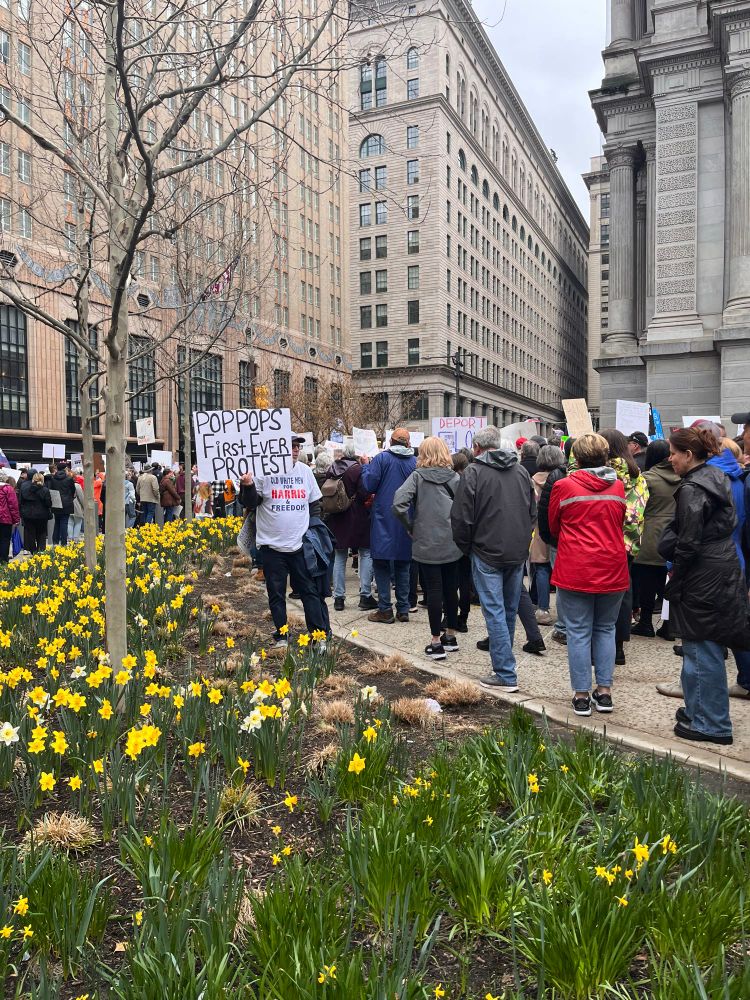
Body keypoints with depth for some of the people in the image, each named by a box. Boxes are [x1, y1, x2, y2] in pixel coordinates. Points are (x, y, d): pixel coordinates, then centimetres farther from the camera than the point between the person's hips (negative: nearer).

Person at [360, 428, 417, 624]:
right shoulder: (415, 462, 2)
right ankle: (403, 609, 17)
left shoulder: (382, 458, -9)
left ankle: (385, 610, 4)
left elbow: (368, 485, -10)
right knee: (403, 565, 13)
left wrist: (366, 465, 5)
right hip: (406, 522, 4)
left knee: (381, 564, 4)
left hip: (384, 519, -4)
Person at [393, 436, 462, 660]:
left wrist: (411, 526, -1)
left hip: (427, 543, -3)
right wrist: (456, 527, 9)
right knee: (451, 589, 13)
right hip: (452, 543, 3)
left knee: (434, 590, 2)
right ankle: (451, 636, 25)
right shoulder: (455, 477, 2)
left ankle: (436, 642, 7)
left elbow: (398, 503, -15)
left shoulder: (418, 476, -4)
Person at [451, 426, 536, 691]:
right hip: (518, 553, 6)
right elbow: (533, 512, 15)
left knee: (495, 612, -3)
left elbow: (461, 517, -10)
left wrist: (465, 546, 5)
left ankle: (505, 675, -2)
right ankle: (503, 660, 30)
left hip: (488, 553, -6)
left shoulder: (474, 472, -9)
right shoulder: (521, 471, 9)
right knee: (510, 610, 16)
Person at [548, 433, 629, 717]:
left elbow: (553, 527, 7)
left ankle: (581, 696, 9)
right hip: (612, 570, 3)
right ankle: (604, 692, 17)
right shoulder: (618, 487, 3)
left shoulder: (563, 486, -7)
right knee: (605, 629, 15)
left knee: (579, 632, 4)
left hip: (575, 571, -3)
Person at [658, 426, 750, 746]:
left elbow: (688, 545, -20)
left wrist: (674, 584, -8)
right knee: (700, 648, 18)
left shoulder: (691, 489, -18)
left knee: (702, 651, 1)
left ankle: (711, 725, 12)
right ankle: (699, 711, 30)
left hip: (703, 580, -9)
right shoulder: (716, 478, 10)